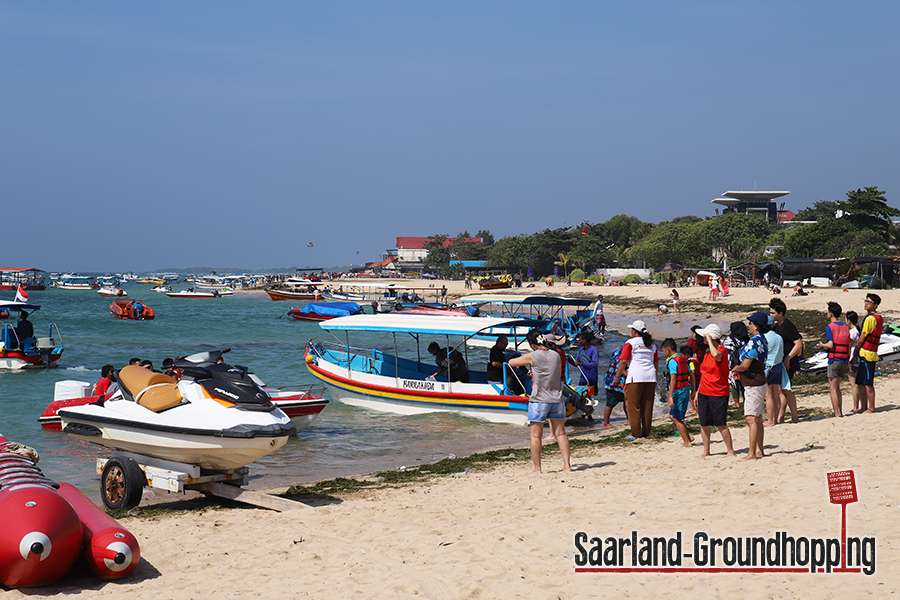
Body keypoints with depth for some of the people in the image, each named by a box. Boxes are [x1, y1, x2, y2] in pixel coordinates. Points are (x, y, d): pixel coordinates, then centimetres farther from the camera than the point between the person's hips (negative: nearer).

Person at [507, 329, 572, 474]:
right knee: (560, 434, 9)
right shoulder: (556, 355, 4)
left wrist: (523, 362, 23)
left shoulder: (532, 356, -9)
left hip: (539, 401, -5)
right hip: (557, 400, 5)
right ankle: (566, 465, 7)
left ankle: (537, 468, 4)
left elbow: (511, 362, 1)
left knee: (535, 436, 3)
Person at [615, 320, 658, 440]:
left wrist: (617, 377, 1)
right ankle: (646, 432, 14)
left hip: (636, 377, -6)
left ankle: (635, 434, -3)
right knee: (647, 405, 10)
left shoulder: (630, 343, -2)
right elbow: (656, 363, 21)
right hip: (651, 377, 6)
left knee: (633, 406, -1)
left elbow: (623, 362, -6)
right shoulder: (652, 344, 16)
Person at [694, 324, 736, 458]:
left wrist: (709, 340, -24)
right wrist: (698, 393, 18)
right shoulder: (707, 353, 14)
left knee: (720, 424, -4)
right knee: (704, 424, 9)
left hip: (718, 394, -8)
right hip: (704, 393, 8)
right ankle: (706, 451, 18)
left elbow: (716, 355, -38)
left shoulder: (721, 350, -11)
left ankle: (730, 451, 5)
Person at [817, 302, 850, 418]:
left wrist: (822, 345, 3)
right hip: (844, 360, 6)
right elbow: (849, 347, 11)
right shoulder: (846, 328, 11)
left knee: (833, 387, -2)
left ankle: (837, 413, -6)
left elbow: (830, 345, -18)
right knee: (837, 387, 16)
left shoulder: (829, 327, -9)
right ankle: (839, 411, 14)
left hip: (834, 359, -6)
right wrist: (847, 363, 17)